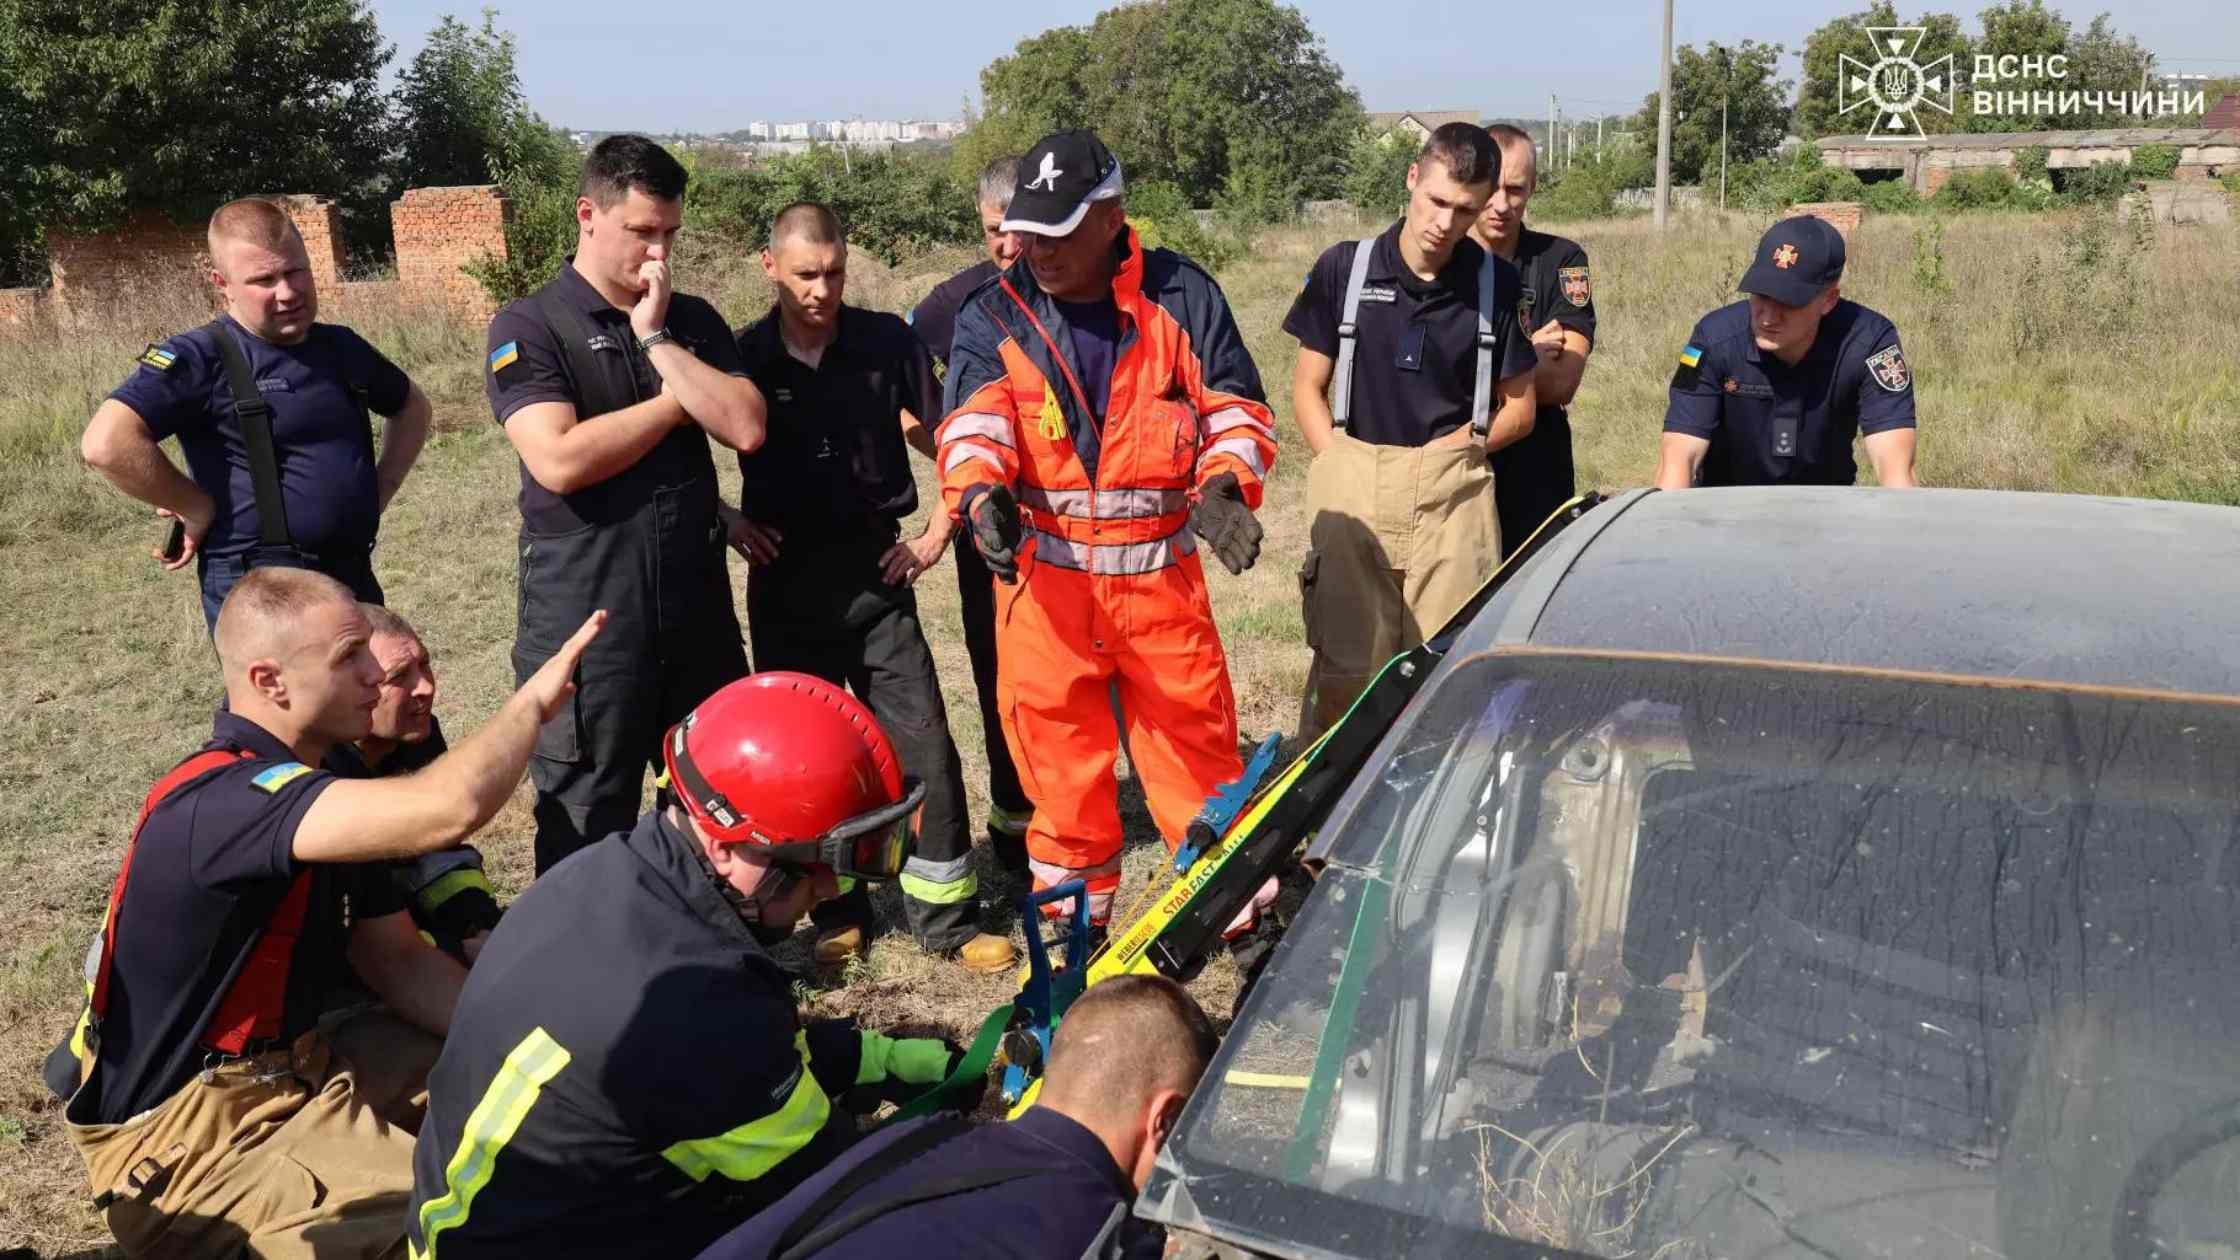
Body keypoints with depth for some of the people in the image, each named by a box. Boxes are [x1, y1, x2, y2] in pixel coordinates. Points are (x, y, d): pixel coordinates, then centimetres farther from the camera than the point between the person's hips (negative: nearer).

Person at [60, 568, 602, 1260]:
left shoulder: (326, 790, 6)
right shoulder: (223, 801, -27)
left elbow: (398, 959, 8)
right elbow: (451, 809, -41)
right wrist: (535, 699, -23)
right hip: (185, 1137, -10)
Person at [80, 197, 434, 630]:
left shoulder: (341, 347, 9)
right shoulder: (203, 358, -12)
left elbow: (412, 407, 27)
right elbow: (107, 444, -25)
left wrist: (380, 490, 14)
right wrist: (198, 509, -14)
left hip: (353, 579, 7)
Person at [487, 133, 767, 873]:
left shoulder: (692, 320, 9)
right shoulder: (527, 328, -5)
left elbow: (747, 428, -5)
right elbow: (560, 461, -19)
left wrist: (657, 340, -11)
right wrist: (679, 400, -8)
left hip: (699, 613, 5)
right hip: (586, 626, -4)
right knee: (587, 831, 6)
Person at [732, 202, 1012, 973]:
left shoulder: (887, 342, -2)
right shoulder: (742, 356, -1)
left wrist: (939, 531, 0)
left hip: (875, 570, 0)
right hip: (787, 581, 1)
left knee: (924, 745, -1)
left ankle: (947, 916, 11)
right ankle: (837, 913, 23)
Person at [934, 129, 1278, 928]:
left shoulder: (1181, 296, 0)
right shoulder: (994, 317, 2)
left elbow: (1235, 409, 1)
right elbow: (974, 423, -12)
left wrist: (1222, 485, -18)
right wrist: (981, 493, -33)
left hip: (1161, 568, 0)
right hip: (1043, 570, 1)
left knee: (1193, 728, 7)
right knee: (1054, 740, 8)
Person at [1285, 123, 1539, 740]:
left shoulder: (1498, 284, 6)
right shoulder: (1345, 268, 4)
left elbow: (1518, 407, 11)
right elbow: (1308, 388, 10)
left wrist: (1445, 448, -2)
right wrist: (1340, 463, -4)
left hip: (1454, 496, 0)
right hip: (1352, 495, 0)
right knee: (1344, 667, -1)